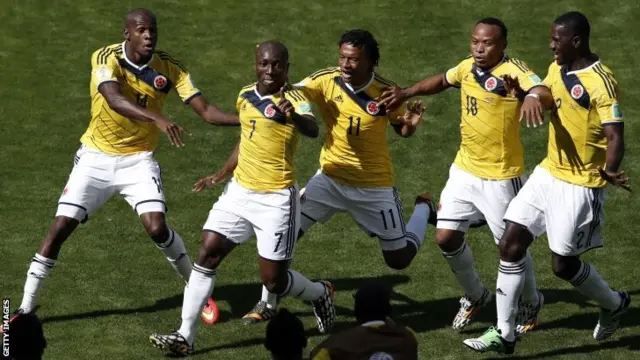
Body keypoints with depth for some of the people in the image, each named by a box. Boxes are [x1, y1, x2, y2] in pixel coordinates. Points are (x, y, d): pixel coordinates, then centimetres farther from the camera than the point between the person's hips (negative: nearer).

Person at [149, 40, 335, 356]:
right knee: (207, 255, -4)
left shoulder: (294, 100, -15)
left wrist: (292, 116, -59)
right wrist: (221, 173, 21)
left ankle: (320, 293, 31)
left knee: (274, 281, -1)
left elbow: (312, 129, -38)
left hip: (276, 199, -6)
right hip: (239, 191, 6)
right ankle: (185, 336, 0)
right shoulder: (245, 96, 6)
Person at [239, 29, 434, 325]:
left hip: (374, 185, -1)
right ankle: (268, 305, 4)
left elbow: (401, 129, 1)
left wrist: (410, 124, -22)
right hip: (331, 177, 1)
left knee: (399, 259, 7)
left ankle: (423, 208, 38)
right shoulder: (326, 81, -15)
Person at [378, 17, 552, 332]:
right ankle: (475, 296, 30)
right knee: (446, 237, 5)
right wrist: (407, 93, 11)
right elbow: (442, 81, 24)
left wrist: (533, 97, -61)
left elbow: (545, 93, -37)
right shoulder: (467, 68, 2)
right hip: (464, 170, 6)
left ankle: (530, 303, 32)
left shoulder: (512, 70, -19)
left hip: (500, 177, -6)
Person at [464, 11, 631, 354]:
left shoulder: (601, 82, -20)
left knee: (563, 264, 0)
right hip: (548, 173, 8)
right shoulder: (557, 69, 5)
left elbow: (615, 137, -24)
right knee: (510, 245, 1)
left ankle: (614, 304, 29)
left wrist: (608, 171, -43)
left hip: (580, 185, -8)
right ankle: (504, 333, 8)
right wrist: (519, 91, 3)